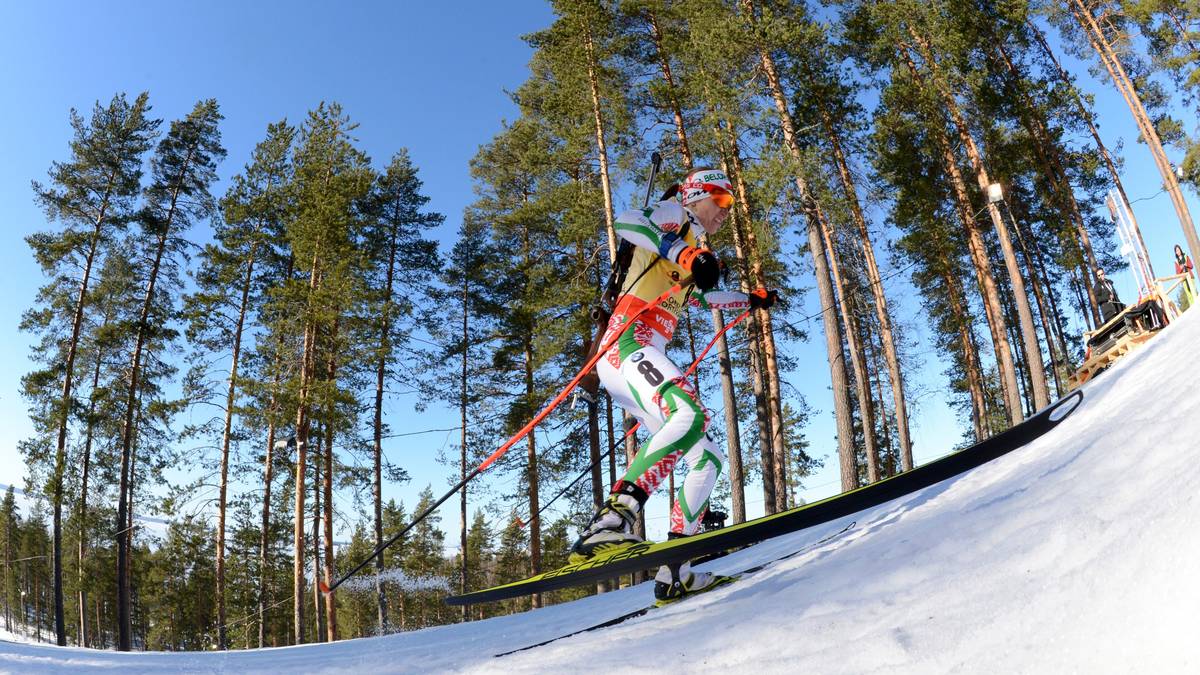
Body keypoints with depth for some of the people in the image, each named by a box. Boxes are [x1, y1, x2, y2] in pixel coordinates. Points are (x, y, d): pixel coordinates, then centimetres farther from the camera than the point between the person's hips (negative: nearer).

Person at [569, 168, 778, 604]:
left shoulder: (690, 248, 33)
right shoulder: (675, 216, 8)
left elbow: (700, 296, 54)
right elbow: (627, 222, -15)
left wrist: (751, 300, 59)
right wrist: (684, 252, -28)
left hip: (645, 357, 10)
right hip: (627, 345, -9)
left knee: (709, 459, 4)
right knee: (691, 415, -36)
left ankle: (674, 572, 3)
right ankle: (614, 518, -45)